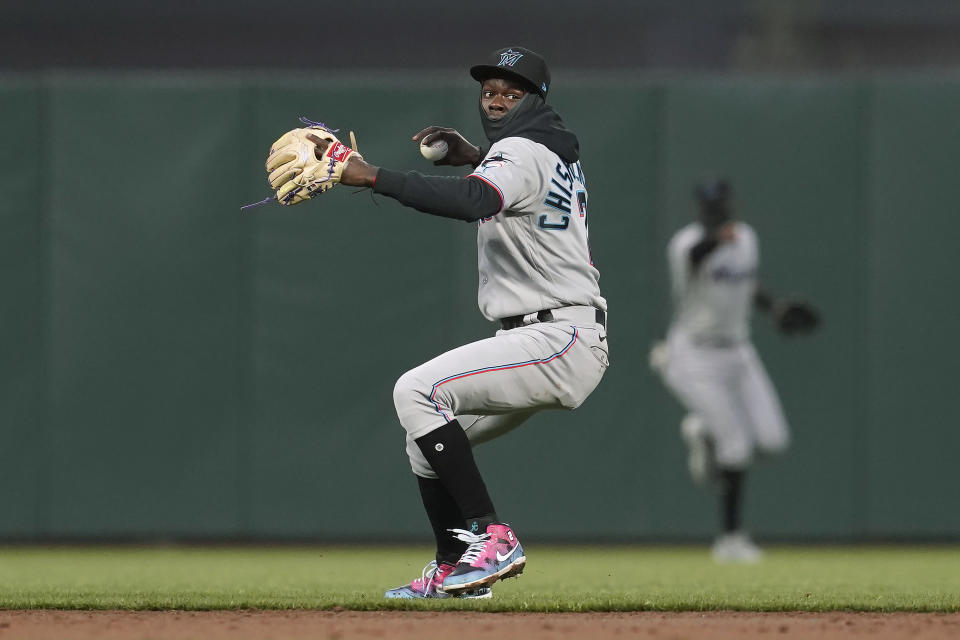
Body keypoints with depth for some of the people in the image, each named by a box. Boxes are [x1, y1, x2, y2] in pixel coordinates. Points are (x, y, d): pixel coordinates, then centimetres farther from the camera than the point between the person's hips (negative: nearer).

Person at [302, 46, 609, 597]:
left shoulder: (522, 152, -14)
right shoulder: (559, 150, 17)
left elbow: (474, 201, -35)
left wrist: (372, 176, -38)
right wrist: (475, 156, 23)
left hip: (561, 340, -11)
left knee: (417, 391, -23)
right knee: (426, 434, 17)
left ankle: (492, 538, -24)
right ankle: (452, 572, 26)